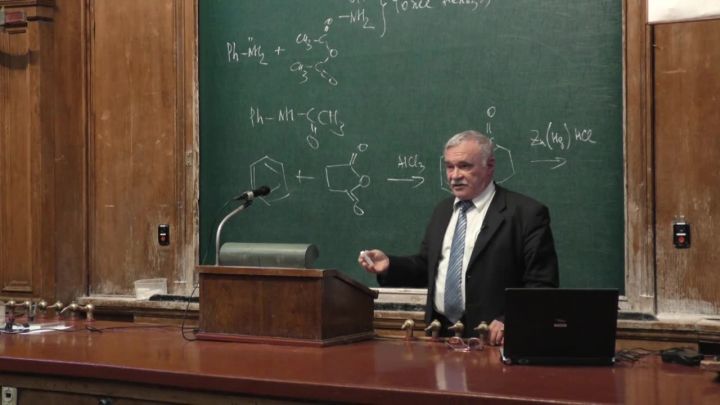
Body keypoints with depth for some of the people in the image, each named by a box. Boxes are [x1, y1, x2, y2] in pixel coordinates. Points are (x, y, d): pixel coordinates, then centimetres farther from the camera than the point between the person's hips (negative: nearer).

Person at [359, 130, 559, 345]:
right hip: (440, 333, 5)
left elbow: (542, 284, -7)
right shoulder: (442, 210, 16)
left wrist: (509, 322, -20)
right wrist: (389, 265, 4)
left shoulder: (527, 213, -4)